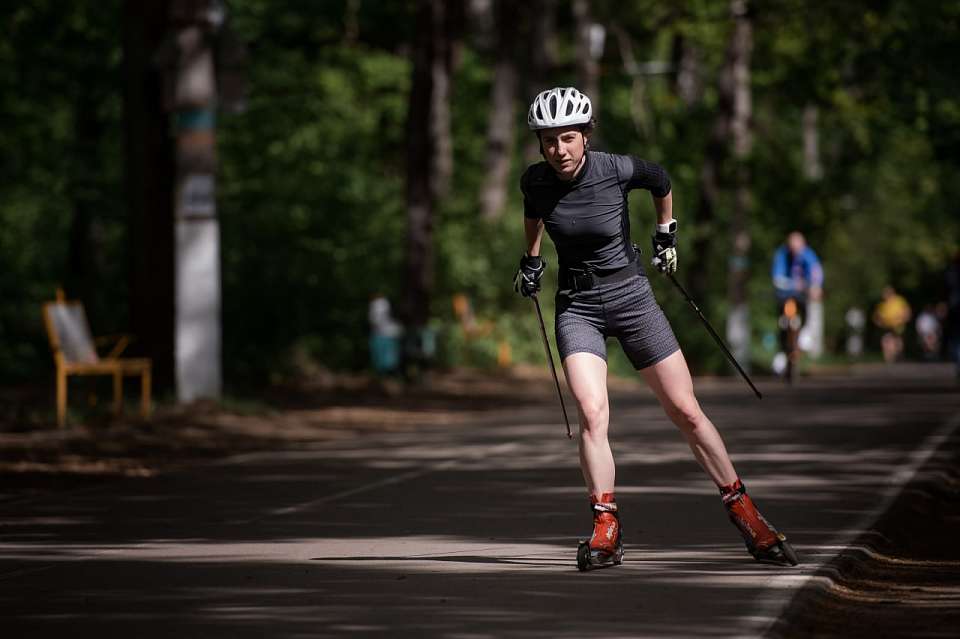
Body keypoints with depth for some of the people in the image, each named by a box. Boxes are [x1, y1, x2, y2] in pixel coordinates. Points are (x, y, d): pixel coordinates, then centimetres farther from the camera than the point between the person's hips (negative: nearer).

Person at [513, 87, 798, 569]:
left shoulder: (617, 170, -16)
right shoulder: (535, 181, -9)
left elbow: (661, 182, 7)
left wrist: (665, 234, 15)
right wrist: (531, 260, 20)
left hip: (631, 297, -1)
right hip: (577, 307, 1)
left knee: (687, 412, 1)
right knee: (592, 413, -20)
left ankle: (746, 517, 12)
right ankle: (606, 531, -12)